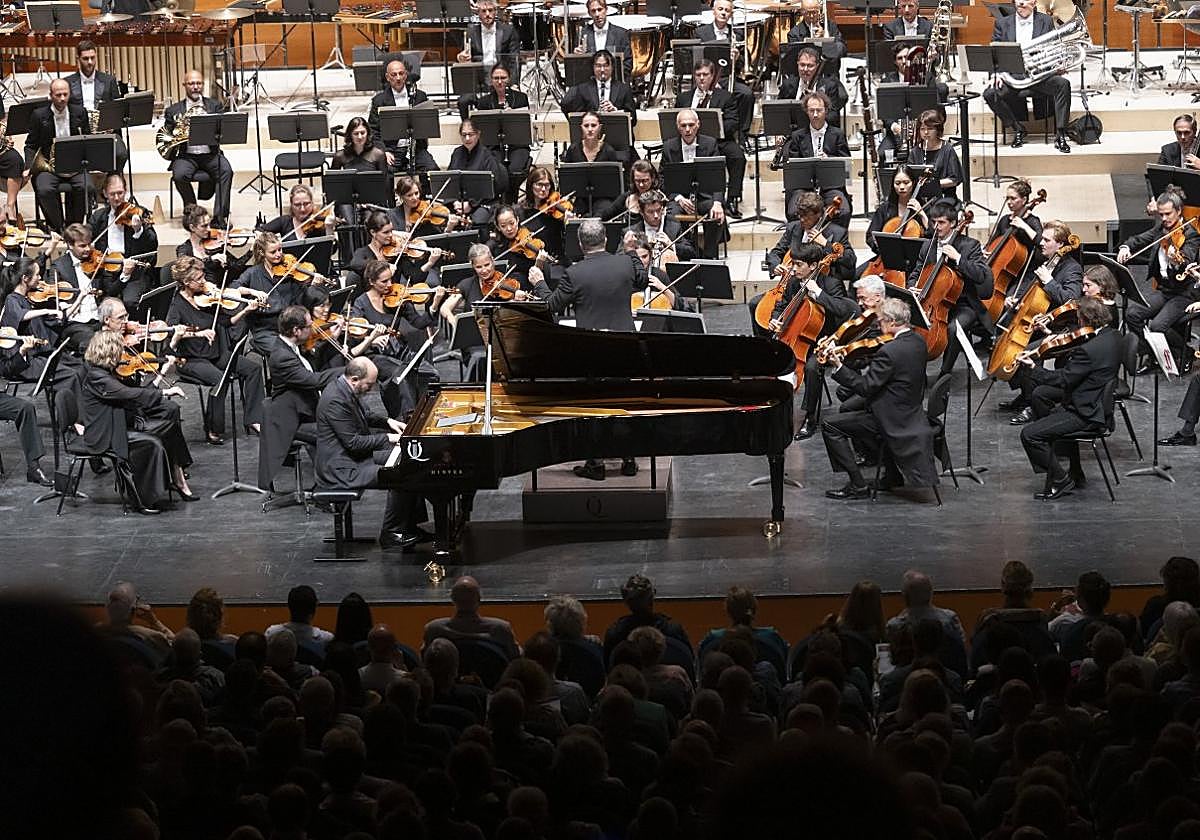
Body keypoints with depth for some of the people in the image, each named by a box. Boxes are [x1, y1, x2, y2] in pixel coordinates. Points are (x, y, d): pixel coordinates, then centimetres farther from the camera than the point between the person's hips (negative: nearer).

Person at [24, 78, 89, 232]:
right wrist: (28, 168, -13)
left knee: (85, 188, -27)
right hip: (48, 165, -1)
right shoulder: (39, 115, 2)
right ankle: (57, 226, -12)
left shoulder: (79, 112, 8)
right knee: (45, 190, -30)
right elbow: (31, 146, 4)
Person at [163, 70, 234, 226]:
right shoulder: (173, 110, 11)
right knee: (179, 175, -31)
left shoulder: (214, 106, 12)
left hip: (210, 153, 0)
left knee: (226, 170, -29)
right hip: (186, 155, 0)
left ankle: (219, 216, -28)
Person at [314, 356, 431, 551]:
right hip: (341, 468, -11)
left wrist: (387, 421, 9)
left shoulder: (343, 388, 5)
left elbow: (362, 416, 24)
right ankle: (390, 534, -5)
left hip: (354, 455, 11)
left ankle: (411, 526, 13)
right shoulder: (336, 400, -26)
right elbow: (353, 442, -25)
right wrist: (388, 438, -17)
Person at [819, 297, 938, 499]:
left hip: (893, 419, -9)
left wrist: (839, 367, -19)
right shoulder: (918, 342, 1)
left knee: (830, 426, -3)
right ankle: (893, 473, 30)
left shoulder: (889, 351, -27)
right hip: (912, 412, 9)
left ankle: (858, 485, -2)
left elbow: (865, 387, -23)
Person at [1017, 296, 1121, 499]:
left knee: (1029, 435, -13)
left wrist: (1033, 368, -12)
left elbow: (1063, 379, -22)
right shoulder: (1112, 336, 2)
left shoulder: (1089, 349, -28)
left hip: (1087, 414, -10)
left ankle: (1061, 479, -1)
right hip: (1100, 404, 10)